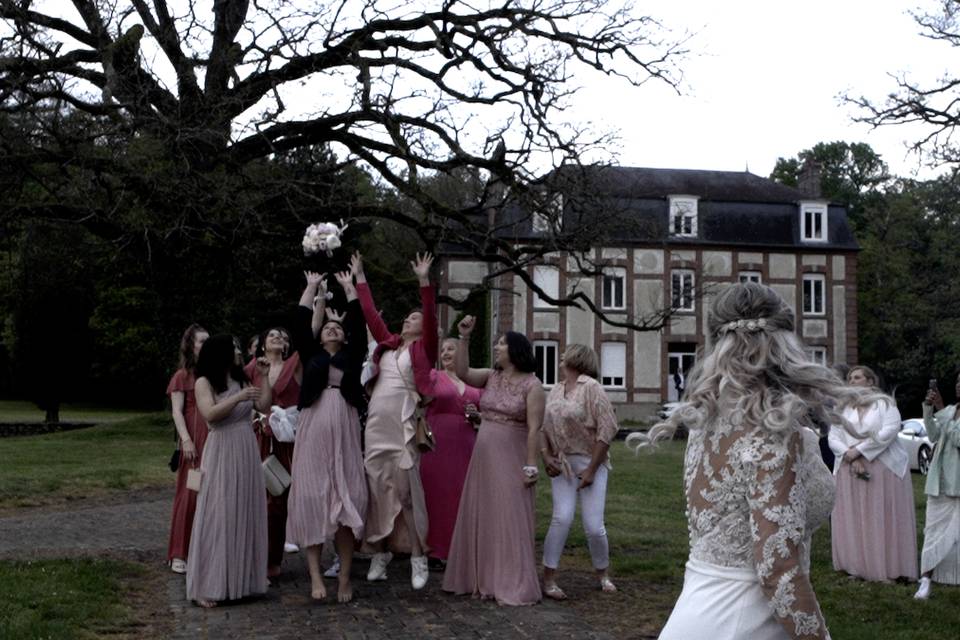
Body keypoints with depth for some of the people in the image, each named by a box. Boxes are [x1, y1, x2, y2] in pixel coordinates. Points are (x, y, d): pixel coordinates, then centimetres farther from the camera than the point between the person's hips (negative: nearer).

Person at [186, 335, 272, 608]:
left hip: (247, 452, 7)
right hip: (221, 453, -6)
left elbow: (264, 407, 8)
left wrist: (265, 377, 3)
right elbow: (210, 414, -19)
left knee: (246, 514, 9)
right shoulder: (205, 382, -5)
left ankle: (241, 577, 18)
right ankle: (207, 586, 0)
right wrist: (240, 397, -25)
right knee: (218, 516, -5)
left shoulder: (241, 380, 13)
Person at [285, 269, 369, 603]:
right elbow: (301, 323, 6)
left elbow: (358, 322, 7)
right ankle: (315, 575, 0)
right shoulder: (311, 355, 13)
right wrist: (312, 287, 12)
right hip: (313, 432, 0)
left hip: (344, 432, 0)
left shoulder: (352, 355, 13)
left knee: (348, 500, -3)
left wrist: (349, 287, 12)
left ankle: (345, 576, 1)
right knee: (312, 498, -4)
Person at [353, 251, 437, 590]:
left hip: (403, 424, -5)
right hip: (375, 423, 5)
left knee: (407, 489, -5)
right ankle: (380, 553, 13)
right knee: (377, 487, 5)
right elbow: (371, 314, 20)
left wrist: (424, 281, -20)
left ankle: (418, 557, 2)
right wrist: (360, 277, 20)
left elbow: (432, 317, -10)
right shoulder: (388, 344, 17)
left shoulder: (424, 349, 3)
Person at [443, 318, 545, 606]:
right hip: (483, 458, 6)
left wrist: (530, 466, -17)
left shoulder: (531, 385, -8)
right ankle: (484, 580, 20)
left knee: (510, 519, -5)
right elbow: (462, 372, -3)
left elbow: (534, 429, -12)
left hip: (511, 459, -6)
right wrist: (464, 338, -8)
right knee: (481, 518, 10)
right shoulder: (491, 377, 9)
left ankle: (514, 586, 3)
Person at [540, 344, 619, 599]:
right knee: (562, 518, -12)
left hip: (590, 463, -3)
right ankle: (548, 579, -2)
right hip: (561, 464, 4)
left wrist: (592, 468, -14)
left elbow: (607, 428, -13)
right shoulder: (555, 390, 9)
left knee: (594, 526, -4)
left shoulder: (590, 387, -9)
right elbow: (543, 427, 14)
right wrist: (546, 455, -3)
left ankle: (602, 574, 23)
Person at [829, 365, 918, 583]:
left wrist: (859, 450, -14)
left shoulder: (885, 403, 2)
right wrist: (851, 457, -13)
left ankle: (888, 568, -1)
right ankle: (857, 565, 7)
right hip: (849, 470, 3)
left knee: (883, 520, -4)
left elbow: (889, 431, -13)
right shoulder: (842, 408, 12)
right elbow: (833, 439, 4)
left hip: (884, 469, -3)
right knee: (853, 521, 1)